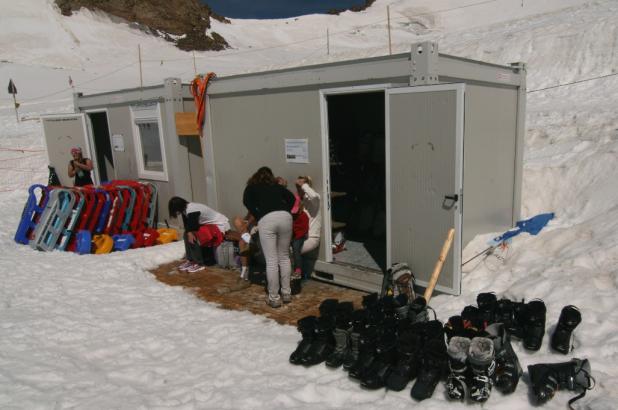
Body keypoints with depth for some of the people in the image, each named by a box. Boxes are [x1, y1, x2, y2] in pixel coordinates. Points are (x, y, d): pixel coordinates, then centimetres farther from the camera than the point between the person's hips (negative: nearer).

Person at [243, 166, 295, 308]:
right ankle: (286, 293, 21)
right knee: (284, 257, 16)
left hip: (266, 219, -3)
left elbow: (247, 201, 5)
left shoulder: (252, 187, 24)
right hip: (285, 216, 3)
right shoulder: (277, 186, 31)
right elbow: (291, 198, 17)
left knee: (271, 261, 0)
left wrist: (257, 217, 11)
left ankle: (274, 298, 6)